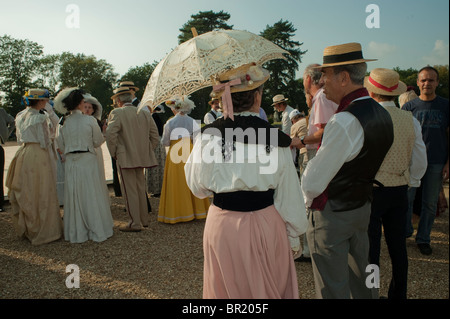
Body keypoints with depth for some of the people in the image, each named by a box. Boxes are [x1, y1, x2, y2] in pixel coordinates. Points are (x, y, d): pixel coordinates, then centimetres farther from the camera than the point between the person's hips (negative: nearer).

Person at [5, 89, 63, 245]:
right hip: (38, 156, -8)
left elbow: (19, 138, 16)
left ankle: (26, 229, 29)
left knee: (25, 193, 16)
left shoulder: (20, 117, 10)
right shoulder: (40, 117, -13)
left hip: (23, 155, 8)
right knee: (42, 193, 1)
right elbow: (45, 141, -12)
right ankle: (43, 230, 9)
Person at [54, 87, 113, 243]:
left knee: (74, 196, 9)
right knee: (91, 195, 6)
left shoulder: (64, 123, 1)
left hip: (70, 162, 3)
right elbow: (98, 141, -2)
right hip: (88, 160, -3)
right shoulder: (89, 120, -9)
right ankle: (97, 230, 13)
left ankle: (77, 232, 18)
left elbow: (61, 146, 7)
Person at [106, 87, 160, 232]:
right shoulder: (144, 113, 9)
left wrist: (114, 153, -6)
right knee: (141, 189, 16)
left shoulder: (117, 113, -8)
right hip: (141, 158, 6)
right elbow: (155, 136, 10)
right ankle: (144, 219, 26)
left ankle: (135, 223, 6)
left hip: (125, 158, -6)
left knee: (130, 191, 0)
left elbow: (110, 134, -20)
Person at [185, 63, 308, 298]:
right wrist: (294, 240, 6)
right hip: (265, 227, -2)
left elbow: (197, 187, 3)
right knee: (267, 288, 19)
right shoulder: (275, 140, -13)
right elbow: (289, 197, -6)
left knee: (224, 289, 21)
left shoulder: (207, 136, -8)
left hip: (220, 227, 2)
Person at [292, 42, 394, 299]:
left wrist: (308, 202, -2)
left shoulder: (345, 121, -26)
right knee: (361, 279, 24)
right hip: (363, 206, 9)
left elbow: (313, 182, -22)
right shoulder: (382, 114, 3)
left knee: (333, 289, 7)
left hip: (332, 213, -9)